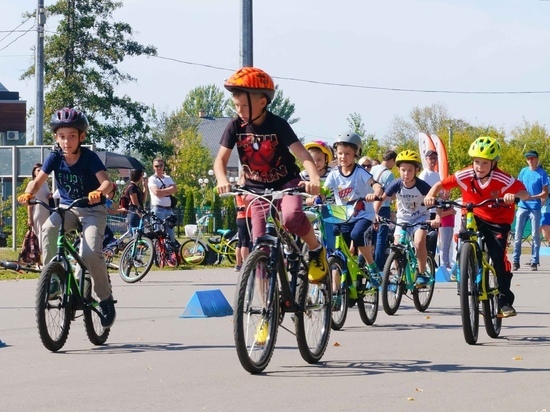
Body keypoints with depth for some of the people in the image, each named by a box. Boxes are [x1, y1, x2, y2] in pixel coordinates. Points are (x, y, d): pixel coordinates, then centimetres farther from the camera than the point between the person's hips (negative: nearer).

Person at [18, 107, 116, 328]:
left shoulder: (89, 157, -18)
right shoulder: (55, 157, -8)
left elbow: (106, 182, -29)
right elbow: (38, 181, -12)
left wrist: (99, 191, -51)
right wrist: (28, 193, -34)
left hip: (92, 210, -3)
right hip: (67, 208, 3)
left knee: (91, 252, -23)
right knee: (48, 229, -31)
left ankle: (106, 299, -3)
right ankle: (52, 278, -18)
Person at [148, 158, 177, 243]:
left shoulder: (168, 178, 17)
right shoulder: (152, 179, -1)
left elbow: (174, 189, 0)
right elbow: (156, 192, -16)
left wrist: (163, 191, -9)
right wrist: (168, 191, -6)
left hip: (169, 209, 5)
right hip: (158, 209, -5)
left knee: (171, 234, 5)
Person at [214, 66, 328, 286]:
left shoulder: (278, 124, -18)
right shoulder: (235, 126, -10)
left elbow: (302, 154, -28)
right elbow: (221, 159, -14)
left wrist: (314, 178, -48)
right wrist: (222, 180, -37)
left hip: (286, 183, -3)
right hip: (258, 190, 3)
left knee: (291, 215, -35)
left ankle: (316, 250, -7)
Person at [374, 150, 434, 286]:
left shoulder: (421, 185, -25)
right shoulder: (396, 184, -20)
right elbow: (380, 198, -10)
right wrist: (376, 214, -24)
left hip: (420, 216, -2)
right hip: (403, 217, 2)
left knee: (419, 242, -25)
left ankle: (422, 273, -9)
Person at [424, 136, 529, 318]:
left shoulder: (502, 179, -24)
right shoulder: (465, 176, -18)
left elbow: (524, 193, -27)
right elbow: (440, 184, -10)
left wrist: (513, 195, -50)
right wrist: (430, 196, -31)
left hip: (497, 221, -2)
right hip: (474, 217, 2)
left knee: (499, 258, -12)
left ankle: (505, 301, 1)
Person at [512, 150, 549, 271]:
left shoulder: (542, 173, -4)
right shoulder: (523, 171, 7)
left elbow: (545, 193, -5)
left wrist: (532, 197, -19)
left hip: (535, 208, -3)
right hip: (522, 206, 3)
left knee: (535, 235, 0)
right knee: (518, 235, 1)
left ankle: (534, 262, 4)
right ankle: (515, 261, 4)